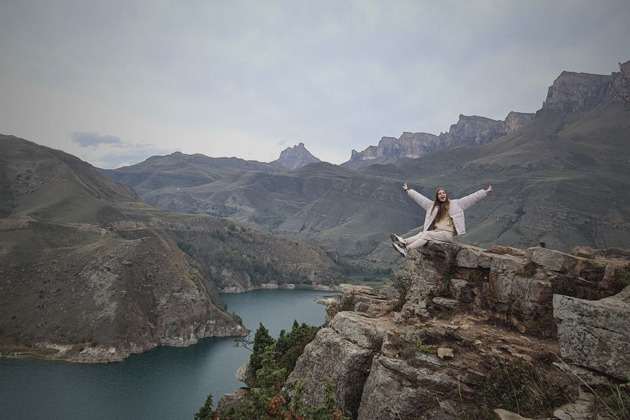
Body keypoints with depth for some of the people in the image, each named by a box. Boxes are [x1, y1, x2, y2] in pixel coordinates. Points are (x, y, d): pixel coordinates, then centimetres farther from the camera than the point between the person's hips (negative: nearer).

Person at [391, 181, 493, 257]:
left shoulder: (455, 204, 6)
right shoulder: (433, 205, 17)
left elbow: (471, 198, 3)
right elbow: (419, 198, 21)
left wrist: (485, 192, -2)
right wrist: (407, 190, 24)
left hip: (447, 234, -5)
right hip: (436, 231, 5)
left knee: (426, 234, -27)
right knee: (421, 234, -25)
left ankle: (406, 249, -43)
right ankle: (404, 241, -49)